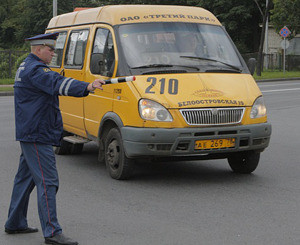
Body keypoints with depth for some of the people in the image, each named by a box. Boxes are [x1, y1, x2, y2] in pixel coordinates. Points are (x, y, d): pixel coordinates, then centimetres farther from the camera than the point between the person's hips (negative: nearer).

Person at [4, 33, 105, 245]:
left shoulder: (26, 67, 18)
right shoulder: (35, 70, -17)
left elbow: (53, 84, 26)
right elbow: (58, 84, -33)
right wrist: (87, 87, -45)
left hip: (30, 134, 11)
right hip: (37, 136, -11)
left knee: (25, 178, 17)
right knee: (47, 181, -12)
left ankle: (15, 223, 27)